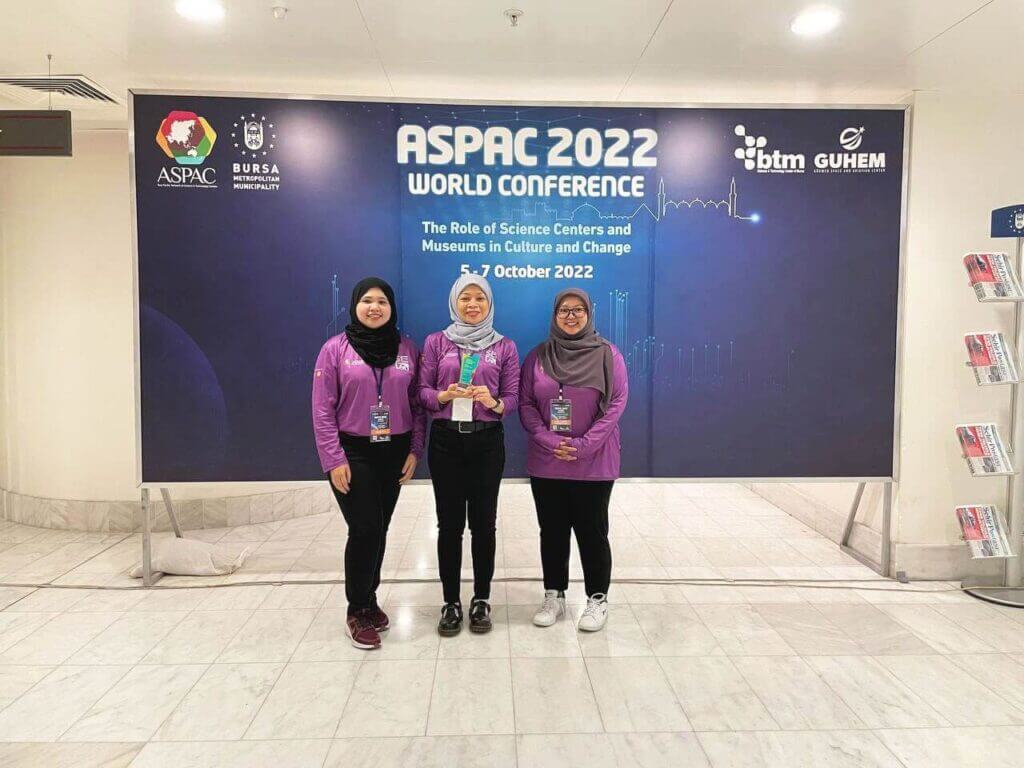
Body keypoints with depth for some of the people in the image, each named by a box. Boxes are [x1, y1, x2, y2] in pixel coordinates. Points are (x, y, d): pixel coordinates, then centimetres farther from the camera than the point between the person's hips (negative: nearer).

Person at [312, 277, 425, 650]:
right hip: (352, 454, -3)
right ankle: (358, 610, 12)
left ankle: (369, 599, 29)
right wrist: (334, 459, -10)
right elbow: (322, 409, -6)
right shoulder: (335, 349, -3)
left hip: (394, 454, 3)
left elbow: (418, 405, 7)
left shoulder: (408, 349, 5)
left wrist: (415, 450, 0)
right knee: (365, 529, -6)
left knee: (379, 530, 10)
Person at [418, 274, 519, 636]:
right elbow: (422, 391, 2)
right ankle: (450, 602, 17)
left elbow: (513, 397, 3)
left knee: (483, 522, 4)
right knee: (449, 523, 4)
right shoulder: (435, 343, 6)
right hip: (445, 440, 0)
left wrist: (494, 403, -18)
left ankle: (481, 600, 20)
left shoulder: (505, 347, 6)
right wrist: (445, 395, -18)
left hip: (487, 441, 0)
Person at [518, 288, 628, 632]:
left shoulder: (607, 354, -3)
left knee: (592, 531, 6)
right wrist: (549, 440, -12)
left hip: (594, 464, -2)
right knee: (552, 532, 12)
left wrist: (584, 445, -15)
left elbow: (617, 403, -7)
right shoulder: (538, 356, 4)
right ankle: (554, 597, 28)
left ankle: (598, 599, 23)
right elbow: (525, 403, 2)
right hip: (546, 463, 3)